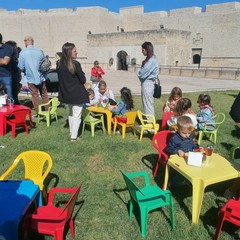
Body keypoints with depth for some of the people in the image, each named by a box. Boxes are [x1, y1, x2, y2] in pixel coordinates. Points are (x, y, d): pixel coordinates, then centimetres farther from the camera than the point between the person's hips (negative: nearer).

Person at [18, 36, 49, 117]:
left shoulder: (23, 53, -9)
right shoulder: (40, 51, -4)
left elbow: (21, 67, -7)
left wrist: (26, 71, 13)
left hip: (31, 78, -2)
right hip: (40, 77, 2)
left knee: (35, 96, 8)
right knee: (44, 95, 13)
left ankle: (38, 113, 13)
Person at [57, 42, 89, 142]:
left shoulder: (61, 63, 1)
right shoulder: (75, 64, -19)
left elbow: (61, 78, 10)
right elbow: (83, 80, -13)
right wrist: (82, 75, 7)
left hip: (66, 93, 7)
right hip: (77, 94, -7)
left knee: (71, 113, 23)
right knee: (77, 115, 3)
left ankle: (71, 132, 33)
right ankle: (74, 136, 6)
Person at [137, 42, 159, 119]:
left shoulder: (152, 60, -16)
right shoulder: (148, 59, 14)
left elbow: (143, 73, -19)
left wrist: (139, 73, 0)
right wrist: (140, 72, -4)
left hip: (147, 84, -10)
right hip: (145, 83, 10)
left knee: (148, 105, -3)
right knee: (145, 104, 15)